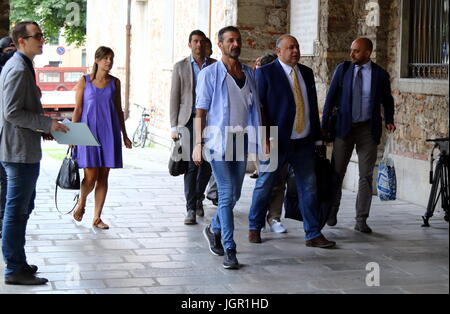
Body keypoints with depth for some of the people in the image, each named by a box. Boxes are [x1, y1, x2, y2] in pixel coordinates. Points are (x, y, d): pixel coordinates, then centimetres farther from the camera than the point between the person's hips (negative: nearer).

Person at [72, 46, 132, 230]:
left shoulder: (115, 82, 9)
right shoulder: (84, 81, 1)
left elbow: (119, 110, 14)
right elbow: (77, 109, 1)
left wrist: (124, 136, 13)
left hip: (109, 133, 3)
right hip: (89, 132, -3)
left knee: (103, 177, 3)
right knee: (90, 177, -8)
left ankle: (97, 218, 11)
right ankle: (81, 202, 23)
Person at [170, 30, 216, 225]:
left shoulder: (215, 66, 8)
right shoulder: (180, 67, 7)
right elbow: (175, 98, 6)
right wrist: (174, 127, 0)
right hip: (189, 120, -1)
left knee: (207, 164, 4)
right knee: (191, 165, -7)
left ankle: (198, 198, 29)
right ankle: (191, 209, -5)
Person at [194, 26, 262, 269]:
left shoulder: (249, 74, 12)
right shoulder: (210, 74, -2)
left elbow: (255, 107, 14)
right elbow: (201, 111, -3)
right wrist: (198, 143, -10)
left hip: (241, 139, 5)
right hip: (219, 139, -5)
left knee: (234, 194, 10)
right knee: (227, 194, -9)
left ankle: (214, 229, 36)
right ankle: (229, 250, -5)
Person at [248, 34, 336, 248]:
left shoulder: (307, 73, 13)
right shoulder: (265, 73, -5)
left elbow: (313, 107, 16)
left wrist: (317, 139, 13)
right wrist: (264, 139, -16)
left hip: (304, 143, 5)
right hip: (277, 142, -5)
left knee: (309, 188, 3)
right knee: (264, 185, 7)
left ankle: (313, 235, 8)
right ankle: (254, 227, 25)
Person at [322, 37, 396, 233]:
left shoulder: (380, 74, 0)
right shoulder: (343, 69, 1)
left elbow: (387, 100, 14)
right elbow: (331, 98, 3)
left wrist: (389, 121, 1)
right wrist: (324, 124, -1)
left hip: (368, 129, 0)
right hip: (344, 127, 0)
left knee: (366, 175, 1)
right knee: (337, 171, 4)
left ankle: (361, 220, 8)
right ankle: (332, 211, 22)